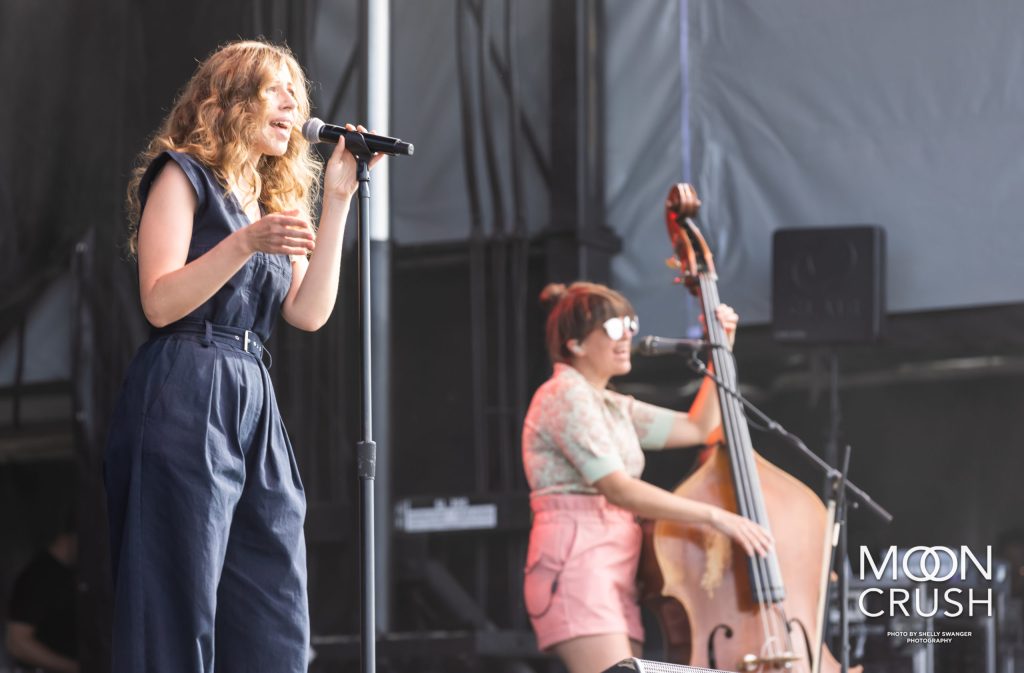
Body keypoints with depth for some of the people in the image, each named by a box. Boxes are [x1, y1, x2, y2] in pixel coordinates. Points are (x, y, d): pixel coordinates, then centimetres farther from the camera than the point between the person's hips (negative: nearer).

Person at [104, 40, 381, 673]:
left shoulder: (276, 202, 23)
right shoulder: (184, 175, 1)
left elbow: (309, 312, 10)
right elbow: (161, 303, -10)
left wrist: (336, 200, 8)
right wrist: (246, 243, -21)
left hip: (256, 407, 8)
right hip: (183, 400, -8)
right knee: (177, 618, -10)